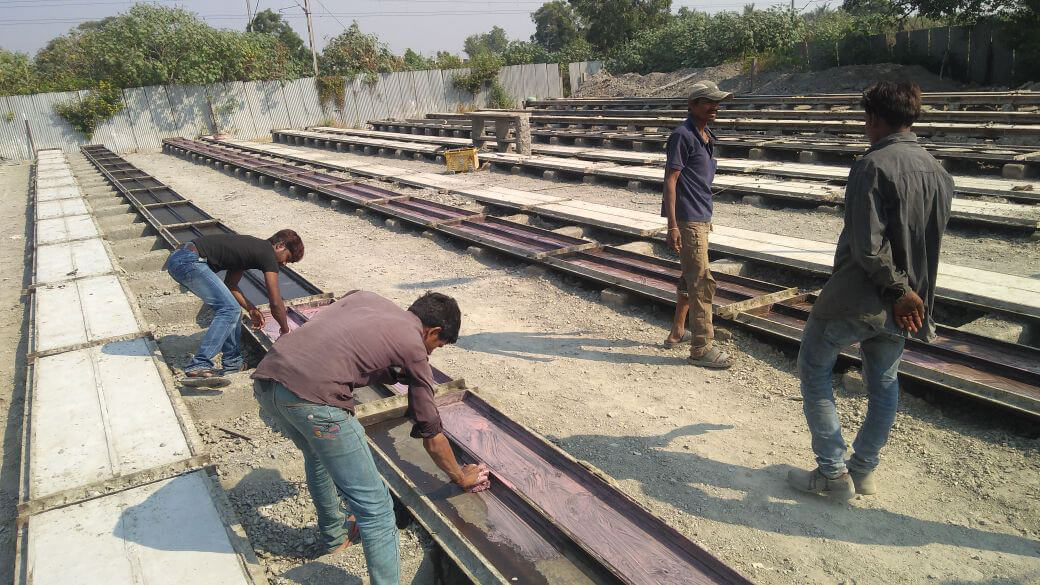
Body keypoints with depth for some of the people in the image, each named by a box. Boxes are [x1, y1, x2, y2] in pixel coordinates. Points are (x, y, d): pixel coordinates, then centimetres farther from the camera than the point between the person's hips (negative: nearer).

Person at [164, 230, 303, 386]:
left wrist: (251, 309, 24)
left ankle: (233, 362, 17)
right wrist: (285, 331, 10)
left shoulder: (253, 247, 22)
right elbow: (275, 302, -3)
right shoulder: (267, 253, -6)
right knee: (230, 309, -16)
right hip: (189, 261, -11)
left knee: (230, 307, 15)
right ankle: (198, 367, -24)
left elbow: (230, 285, 26)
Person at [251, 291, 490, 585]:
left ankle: (334, 533, 55)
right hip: (313, 397, -8)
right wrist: (462, 478, 34)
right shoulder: (414, 348, 12)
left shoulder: (364, 296, 26)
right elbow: (432, 436, 17)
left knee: (317, 454, 37)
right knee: (376, 511, 4)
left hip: (266, 375, 8)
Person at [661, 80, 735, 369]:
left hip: (701, 218, 10)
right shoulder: (683, 136, -13)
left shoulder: (707, 136, 15)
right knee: (702, 282, -8)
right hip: (688, 220, -10)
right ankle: (702, 348, -2)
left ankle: (677, 332, 31)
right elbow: (670, 180, -18)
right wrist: (672, 226, -23)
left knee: (691, 277, 18)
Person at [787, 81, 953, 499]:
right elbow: (929, 242, 15)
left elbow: (868, 246, -25)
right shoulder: (938, 172, 7)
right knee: (884, 383, 18)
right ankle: (863, 471, 29)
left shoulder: (875, 164, -18)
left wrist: (899, 290, -14)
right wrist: (908, 291, 17)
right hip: (902, 305, 8)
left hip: (857, 296, -8)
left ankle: (832, 472, 8)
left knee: (814, 367, 8)